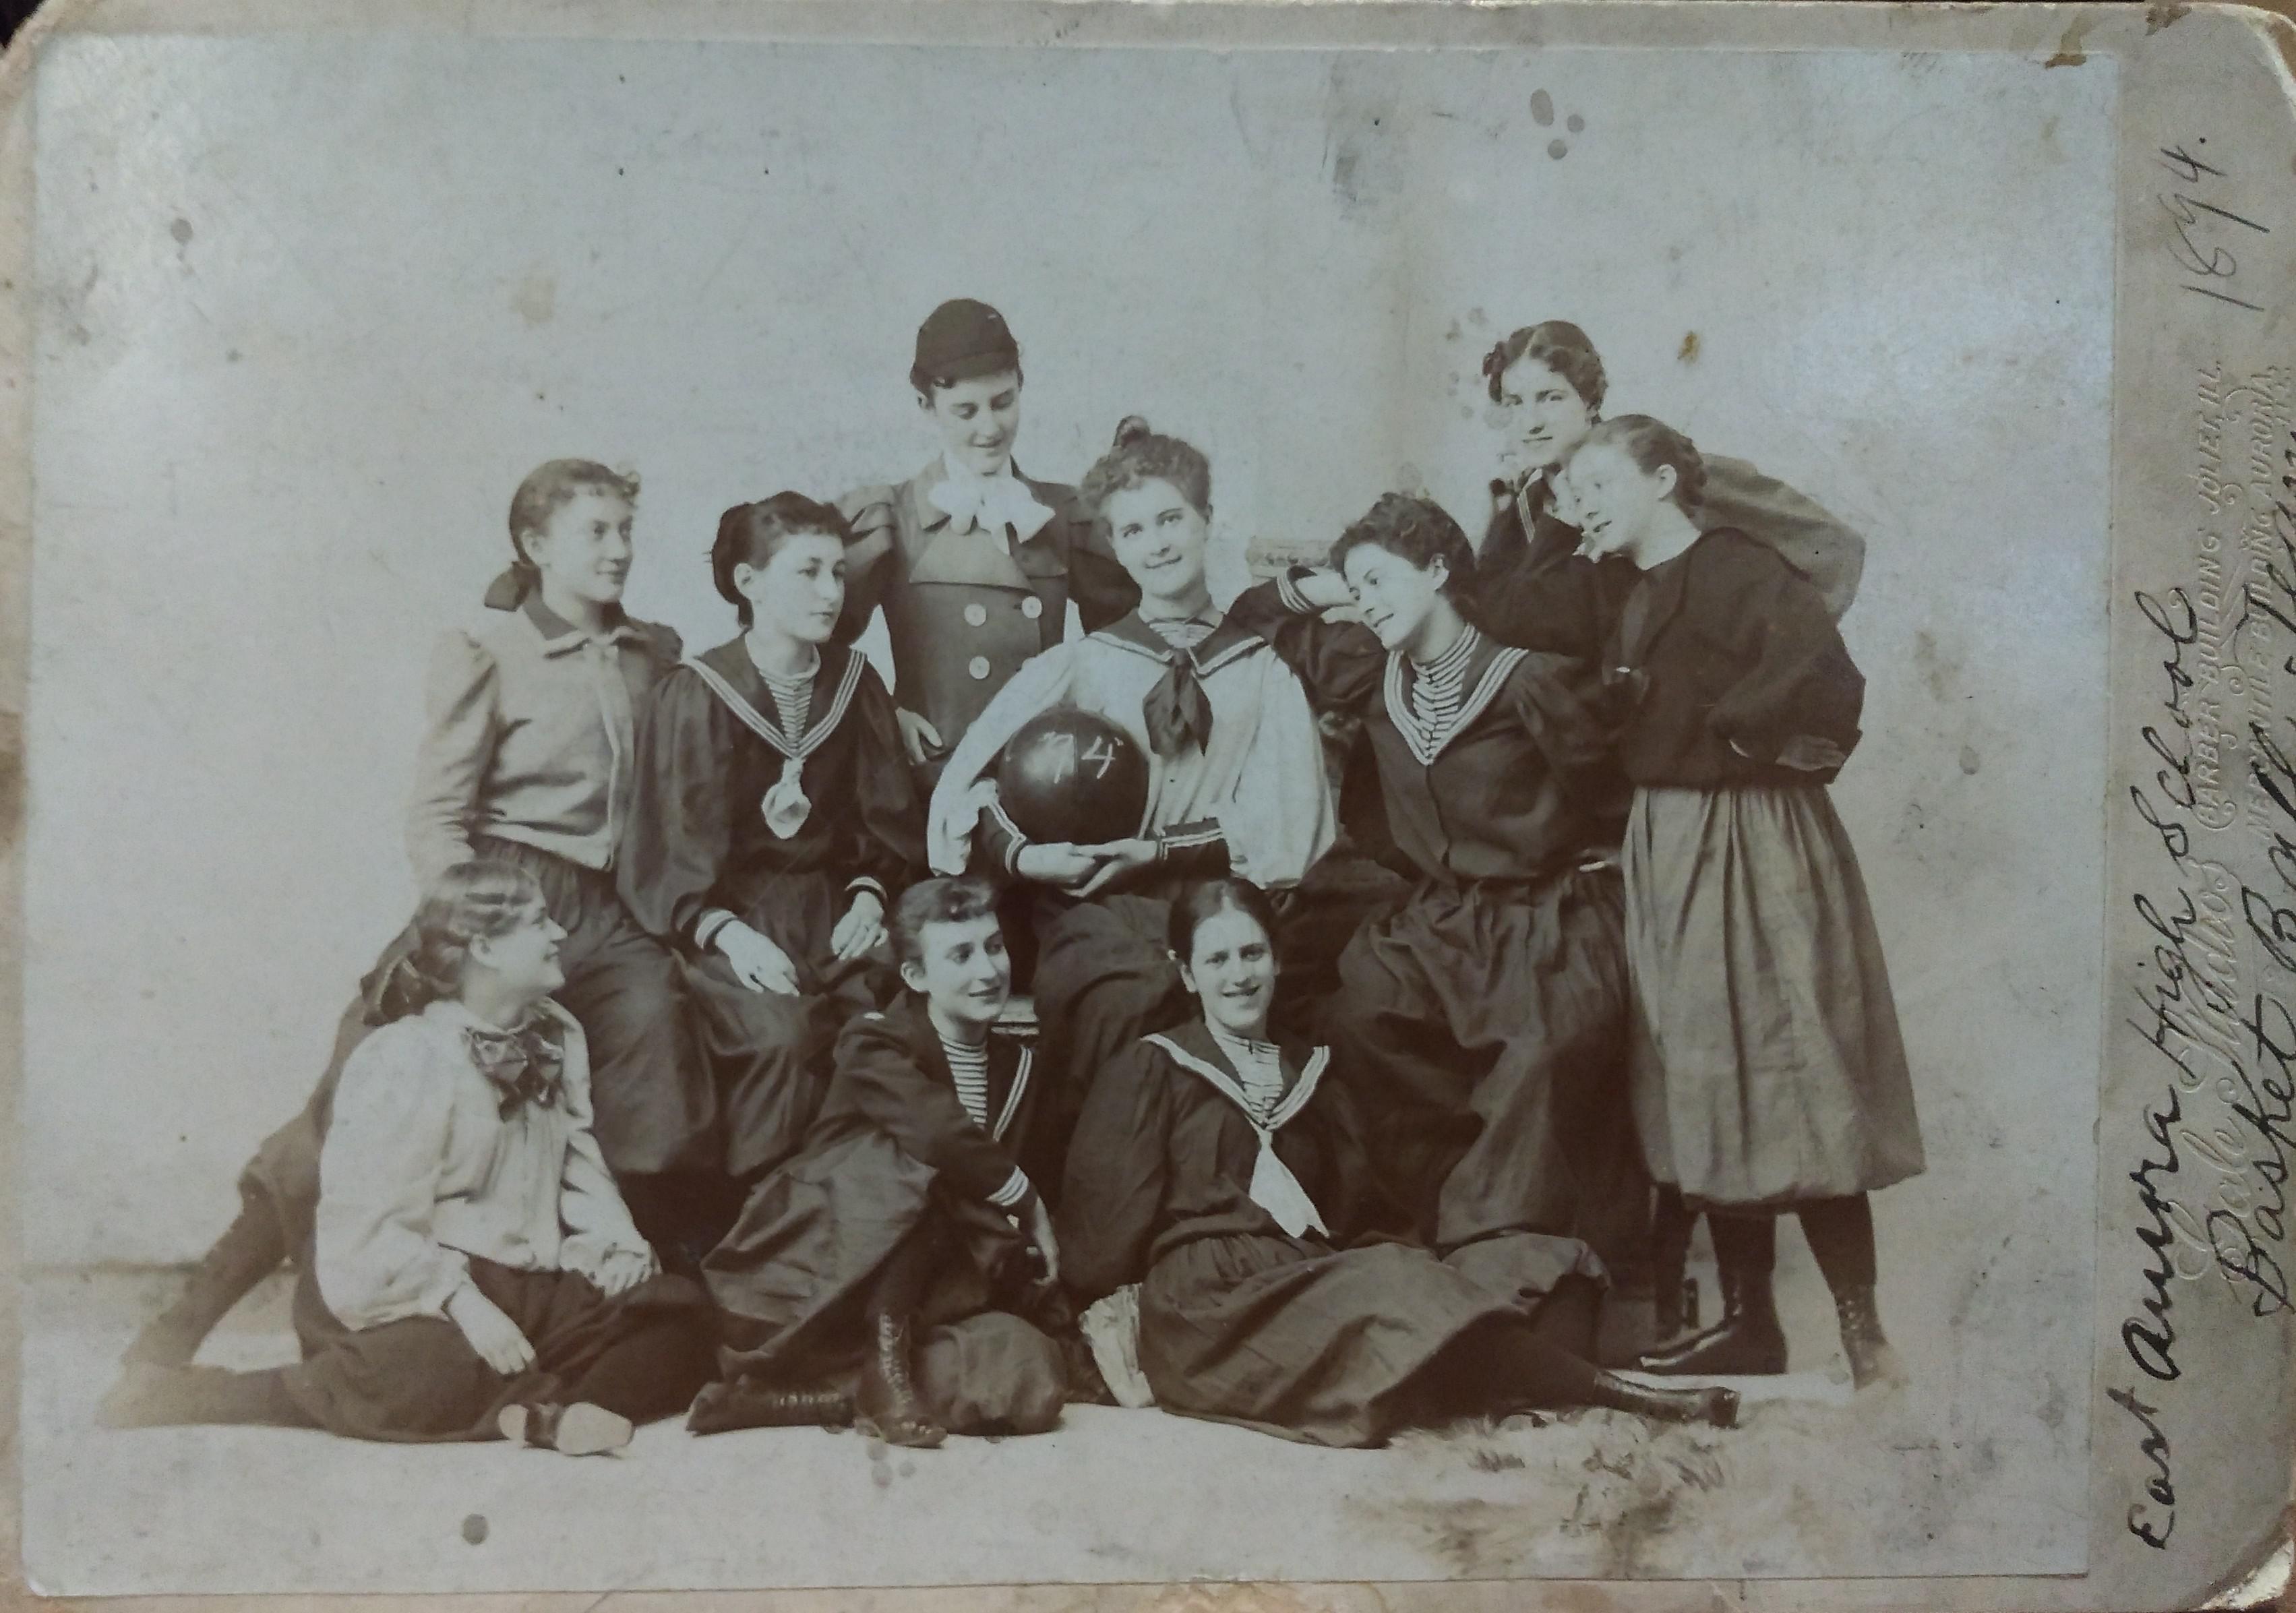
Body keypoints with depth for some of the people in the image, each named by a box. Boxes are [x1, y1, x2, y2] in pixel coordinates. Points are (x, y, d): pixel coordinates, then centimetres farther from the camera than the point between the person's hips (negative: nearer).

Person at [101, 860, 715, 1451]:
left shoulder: (559, 1039, 11)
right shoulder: (405, 1061, -12)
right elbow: (366, 1228, -17)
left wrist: (614, 1245, -7)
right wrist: (461, 1301, -28)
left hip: (525, 1287, 7)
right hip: (418, 1291, -7)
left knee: (681, 1310, -10)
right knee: (432, 1378, -38)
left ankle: (547, 1415, -33)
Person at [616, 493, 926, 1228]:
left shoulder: (855, 683, 7)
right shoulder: (695, 695, -7)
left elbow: (887, 816, 13)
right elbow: (670, 846, -9)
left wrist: (869, 893, -5)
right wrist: (727, 932, -23)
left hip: (828, 905, 4)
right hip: (726, 914, -4)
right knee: (782, 1034, -32)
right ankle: (743, 1221, -14)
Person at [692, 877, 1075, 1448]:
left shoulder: (1017, 1065, 12)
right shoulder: (876, 1048, -8)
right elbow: (940, 1133, -26)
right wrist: (1029, 1202, -15)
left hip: (927, 1292, 5)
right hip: (815, 1284, -5)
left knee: (1035, 1379, -23)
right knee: (902, 1160, -32)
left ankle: (813, 1393, -21)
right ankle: (883, 1370, -26)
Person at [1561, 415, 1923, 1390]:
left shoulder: (1735, 569, -11)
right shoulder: (1637, 602, 15)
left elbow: (1820, 679, -22)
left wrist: (1740, 733, -10)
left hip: (1753, 851, -8)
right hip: (1668, 852, 9)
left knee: (1788, 1082, -8)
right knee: (1708, 1094, 10)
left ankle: (1863, 1332, -1)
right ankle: (1748, 1323, 18)